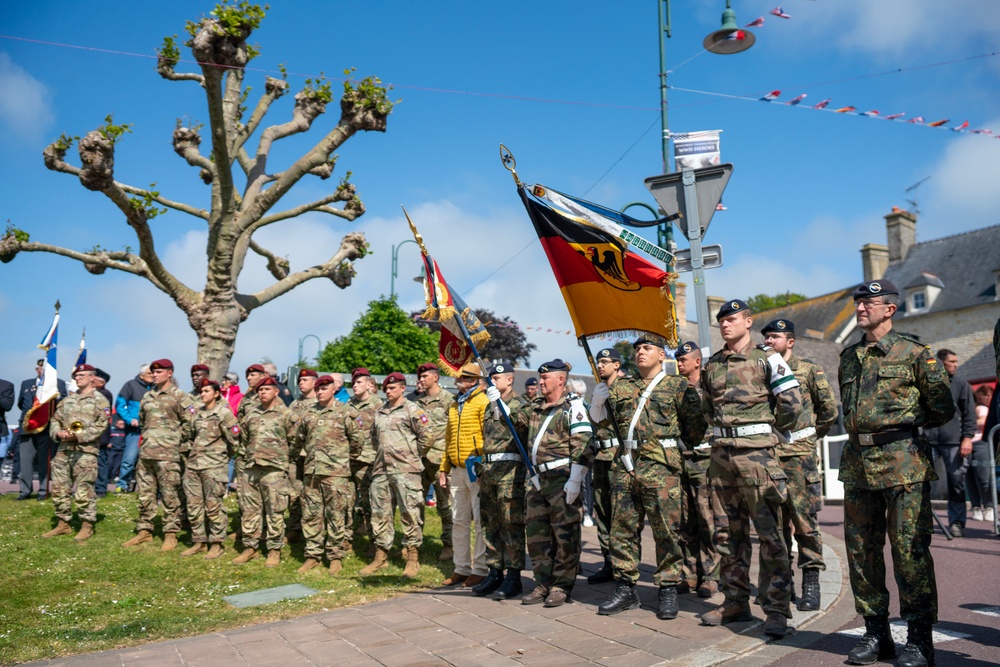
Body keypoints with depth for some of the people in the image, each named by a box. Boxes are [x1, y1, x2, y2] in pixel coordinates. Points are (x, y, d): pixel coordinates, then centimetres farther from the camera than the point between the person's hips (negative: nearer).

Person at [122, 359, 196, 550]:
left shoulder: (179, 396, -5)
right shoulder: (147, 396, 15)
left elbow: (191, 421, -9)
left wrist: (179, 440, -4)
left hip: (167, 454, -7)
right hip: (146, 453, 7)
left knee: (170, 496, -3)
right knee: (145, 494, 12)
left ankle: (171, 535, 4)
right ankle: (144, 531, 22)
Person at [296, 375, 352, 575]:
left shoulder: (344, 412, -3)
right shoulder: (309, 413, 12)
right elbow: (301, 437, 26)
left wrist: (346, 456, 6)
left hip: (336, 471, -5)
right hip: (311, 471, 5)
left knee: (335, 515, 0)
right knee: (310, 514, 8)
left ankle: (336, 556, 10)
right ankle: (313, 555, 19)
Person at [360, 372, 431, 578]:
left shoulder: (412, 410, -3)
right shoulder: (380, 412, 17)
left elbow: (427, 435, -8)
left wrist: (415, 456, -2)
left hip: (405, 470, -7)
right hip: (381, 469, 7)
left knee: (410, 513, -3)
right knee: (380, 513, 10)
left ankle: (413, 558, 4)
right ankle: (381, 556, 20)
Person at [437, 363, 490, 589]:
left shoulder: (483, 402, -6)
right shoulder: (454, 405, 18)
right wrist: (443, 469, 19)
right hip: (457, 470, 8)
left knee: (480, 521, -1)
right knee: (459, 521, 12)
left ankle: (480, 570, 7)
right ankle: (462, 568, 21)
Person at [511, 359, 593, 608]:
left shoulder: (573, 407, -6)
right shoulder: (535, 408, 18)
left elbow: (583, 446, -13)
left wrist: (574, 481, -19)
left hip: (563, 479, -8)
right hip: (538, 479, 8)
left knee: (565, 535, -1)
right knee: (536, 533, 10)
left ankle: (561, 587, 10)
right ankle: (544, 584, 21)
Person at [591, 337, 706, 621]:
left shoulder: (678, 386, 5)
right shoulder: (621, 388, 17)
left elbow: (697, 424, 4)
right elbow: (598, 416, 23)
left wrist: (680, 446, 5)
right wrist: (598, 398, 5)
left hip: (661, 467, -4)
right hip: (624, 466, 5)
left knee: (666, 531, -2)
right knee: (623, 529, 7)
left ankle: (668, 591, 9)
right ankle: (625, 589, 17)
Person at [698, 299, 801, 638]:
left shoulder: (767, 359, -2)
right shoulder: (712, 365, 14)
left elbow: (792, 403, -5)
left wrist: (761, 421, 5)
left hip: (756, 450, -6)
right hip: (721, 452, 6)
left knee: (769, 532, -5)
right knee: (728, 532, 10)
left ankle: (777, 609, 1)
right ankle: (736, 601, 20)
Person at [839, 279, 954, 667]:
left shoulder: (913, 353, -1)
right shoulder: (849, 357, 15)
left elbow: (943, 409, 2)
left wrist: (903, 424, 8)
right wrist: (865, 431, 14)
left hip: (903, 461, -6)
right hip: (857, 463, 6)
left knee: (909, 550, -3)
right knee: (861, 550, 8)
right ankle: (876, 634, 19)